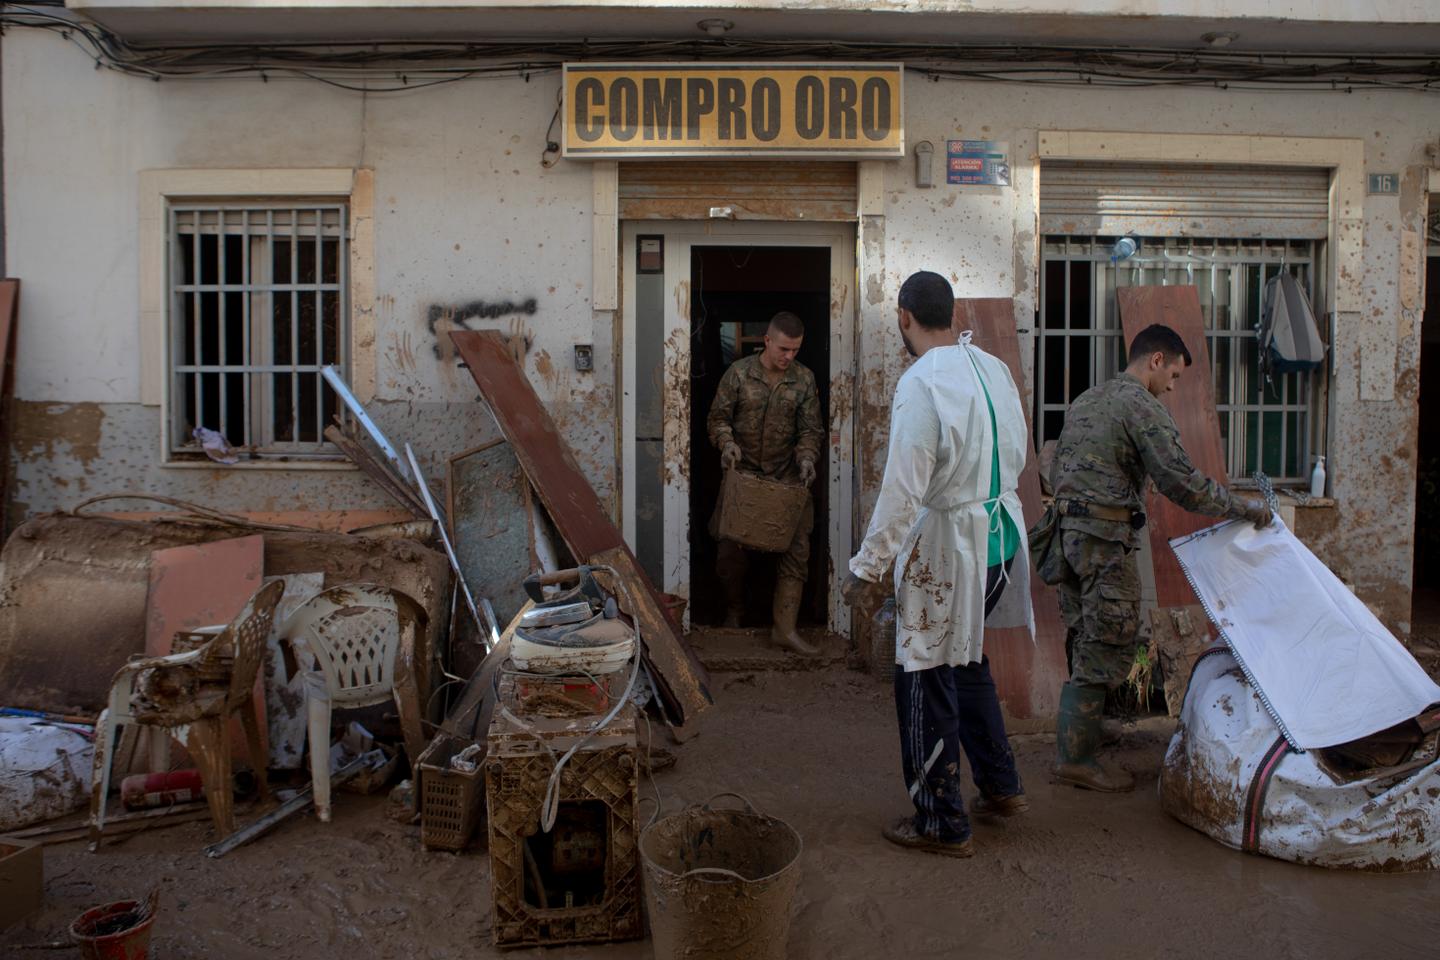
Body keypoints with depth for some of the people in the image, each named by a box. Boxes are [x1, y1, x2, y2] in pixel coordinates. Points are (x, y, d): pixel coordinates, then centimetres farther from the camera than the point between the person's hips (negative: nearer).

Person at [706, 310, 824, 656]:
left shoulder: (805, 379, -1)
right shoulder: (739, 372, -5)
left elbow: (810, 428, 2)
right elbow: (718, 416, -1)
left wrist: (807, 457, -16)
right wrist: (727, 443, -19)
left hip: (786, 476, 1)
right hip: (742, 472, -1)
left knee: (796, 549, -6)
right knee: (730, 547, 1)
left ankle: (784, 629, 0)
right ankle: (734, 610, 28)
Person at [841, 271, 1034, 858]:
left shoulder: (922, 384, -20)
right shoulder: (993, 368, 5)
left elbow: (902, 490, -23)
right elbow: (1017, 455, 15)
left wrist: (867, 569, -16)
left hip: (947, 545, -9)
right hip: (1002, 532, 9)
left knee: (925, 682, 4)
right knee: (967, 661, 24)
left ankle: (943, 825, 16)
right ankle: (1000, 787, 36)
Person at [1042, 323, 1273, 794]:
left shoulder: (1084, 400, 19)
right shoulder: (1142, 406, -8)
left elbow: (1057, 467, 22)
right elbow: (1181, 480, -14)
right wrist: (1241, 506, -3)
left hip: (1066, 532, 9)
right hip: (1105, 540, -9)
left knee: (1086, 645, 15)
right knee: (1107, 648, -3)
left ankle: (1075, 742, 20)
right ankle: (1075, 758, 0)